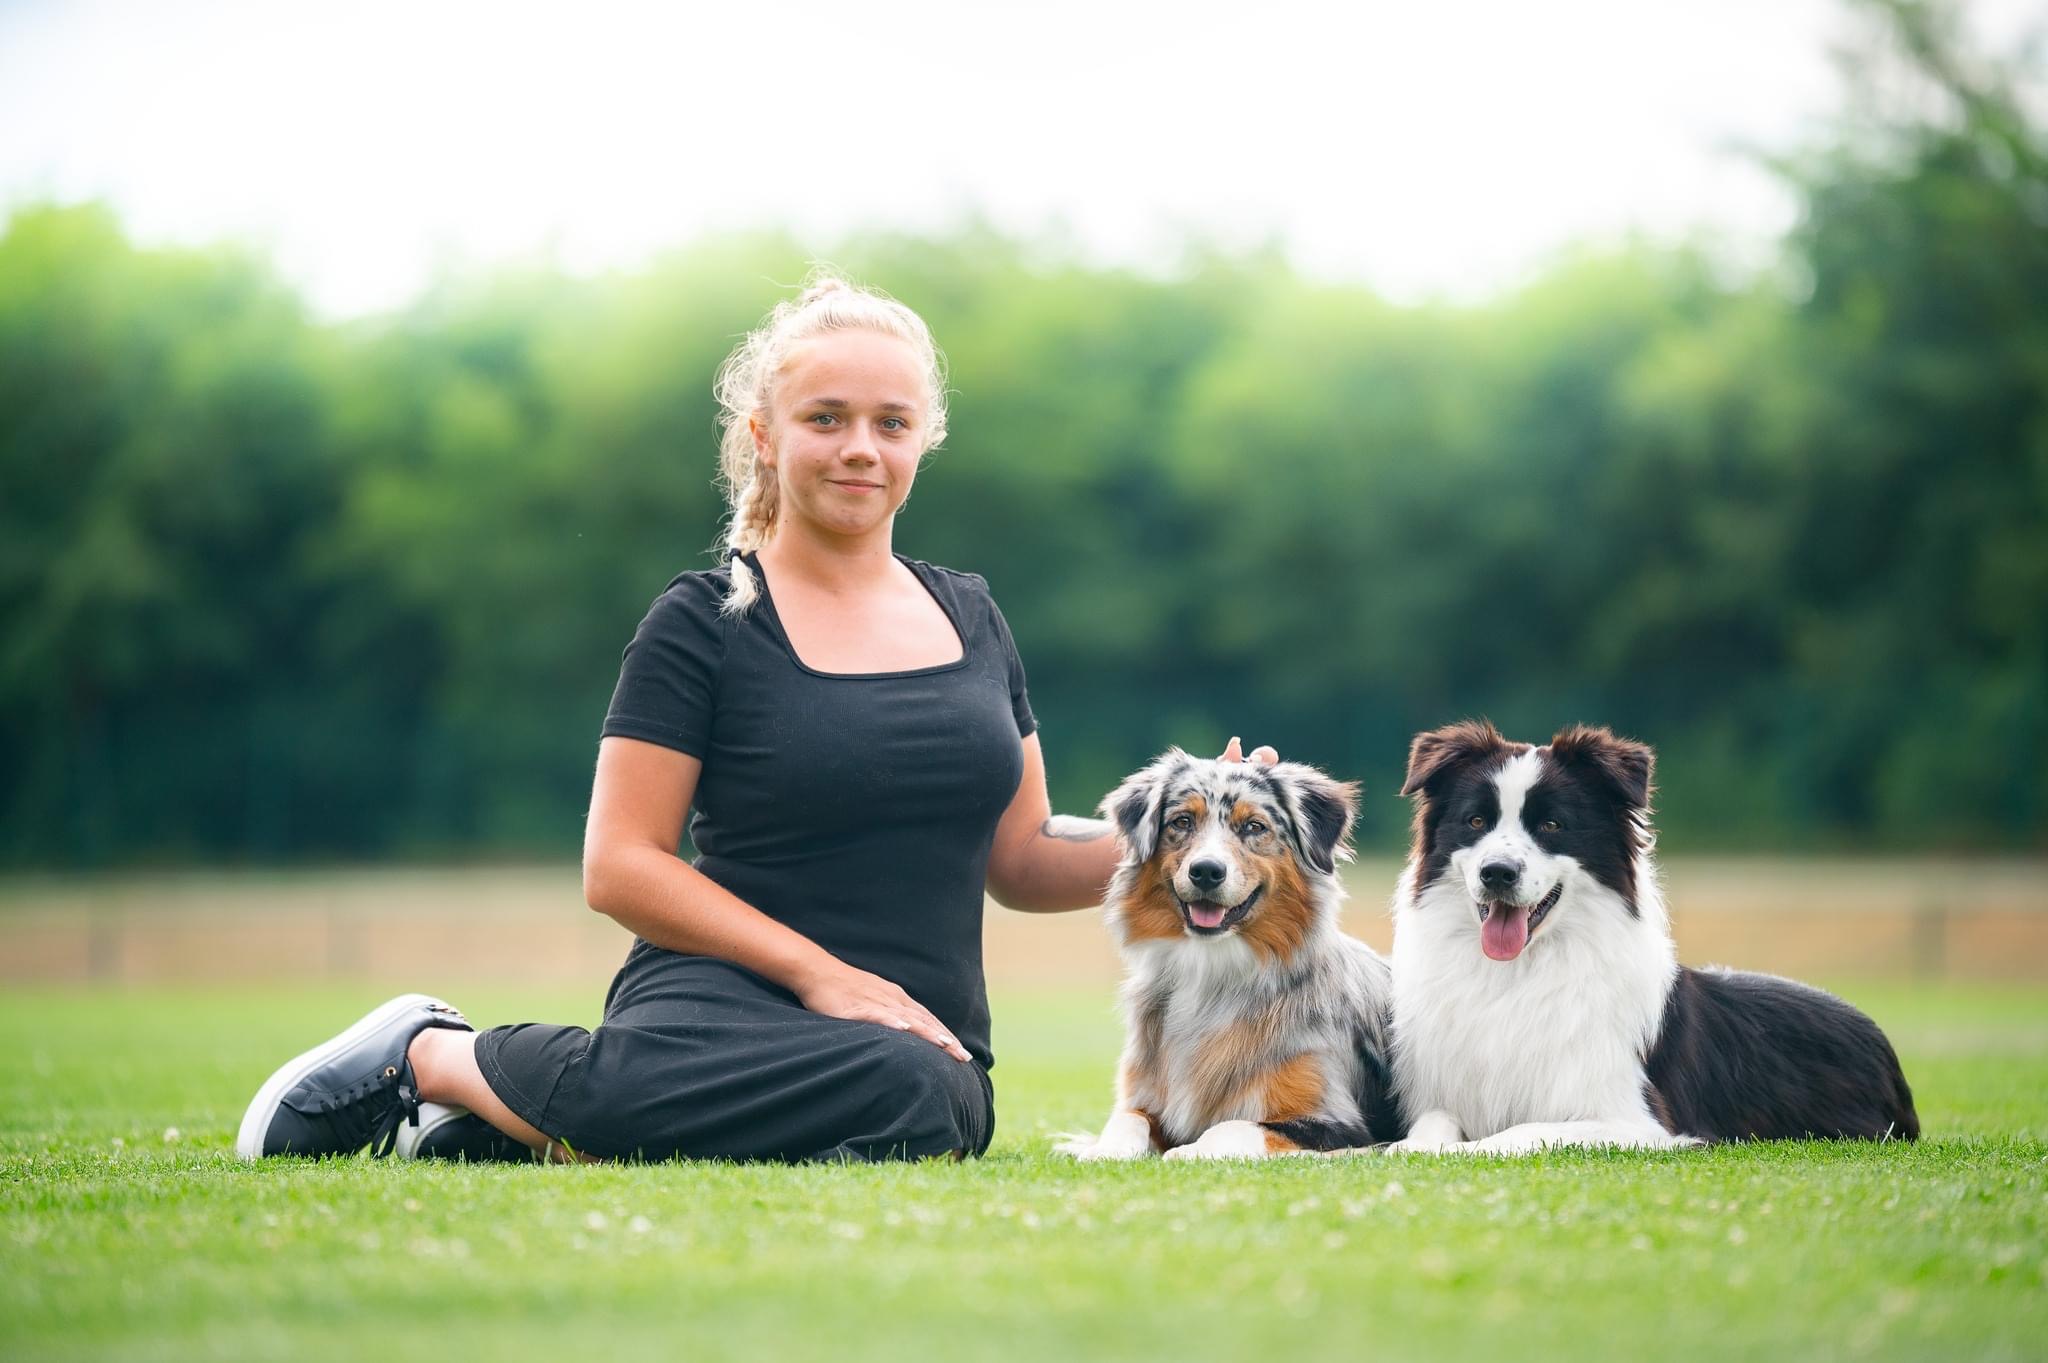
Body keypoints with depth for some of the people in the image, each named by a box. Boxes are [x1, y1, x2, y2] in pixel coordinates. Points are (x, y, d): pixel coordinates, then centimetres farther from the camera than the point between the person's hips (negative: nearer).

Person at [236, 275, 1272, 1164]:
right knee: (894, 1087, -42)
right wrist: (821, 973, -14)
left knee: (932, 1108, -36)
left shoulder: (969, 619, 18)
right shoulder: (704, 626, 1)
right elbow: (619, 869, -4)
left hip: (927, 1033, 5)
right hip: (723, 1006, -5)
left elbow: (1020, 860, 22)